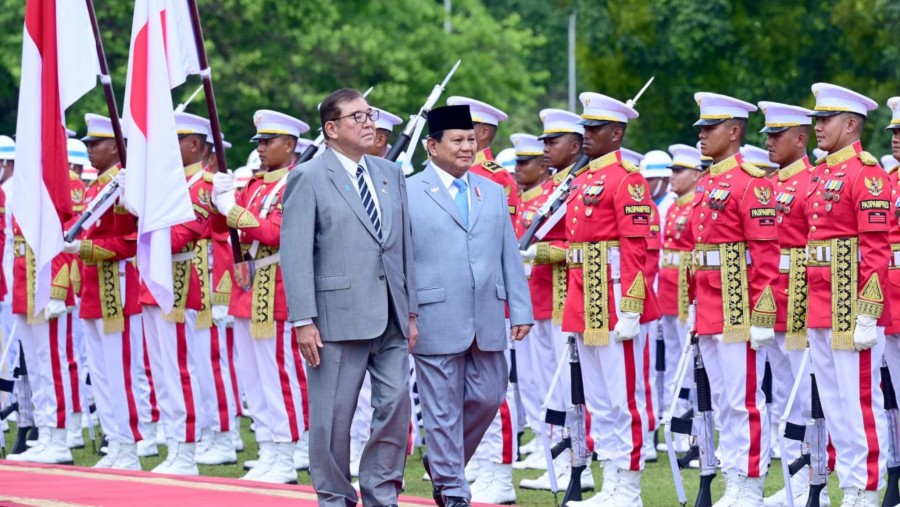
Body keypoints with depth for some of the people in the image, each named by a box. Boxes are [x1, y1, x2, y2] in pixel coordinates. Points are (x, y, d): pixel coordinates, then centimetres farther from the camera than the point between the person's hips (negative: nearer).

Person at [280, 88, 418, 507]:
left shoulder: (390, 175, 14)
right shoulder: (308, 178, -3)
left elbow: (404, 247, 15)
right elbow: (296, 255, -8)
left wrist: (411, 311, 11)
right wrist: (303, 321, -14)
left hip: (390, 316, 5)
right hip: (339, 316, -5)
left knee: (396, 403, 1)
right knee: (333, 415, 1)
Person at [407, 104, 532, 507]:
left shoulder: (493, 193, 13)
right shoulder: (409, 194, -2)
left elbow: (510, 257, 12)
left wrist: (521, 309, 5)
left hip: (487, 321, 5)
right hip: (436, 320, -5)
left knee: (487, 399, 7)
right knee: (443, 409, 1)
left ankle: (443, 459, 30)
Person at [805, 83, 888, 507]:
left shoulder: (865, 173, -11)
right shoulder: (820, 174, 15)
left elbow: (877, 249, -16)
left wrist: (868, 313, -20)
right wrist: (812, 307, 17)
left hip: (852, 309, -9)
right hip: (821, 309, 9)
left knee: (860, 401, -5)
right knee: (834, 405, 11)